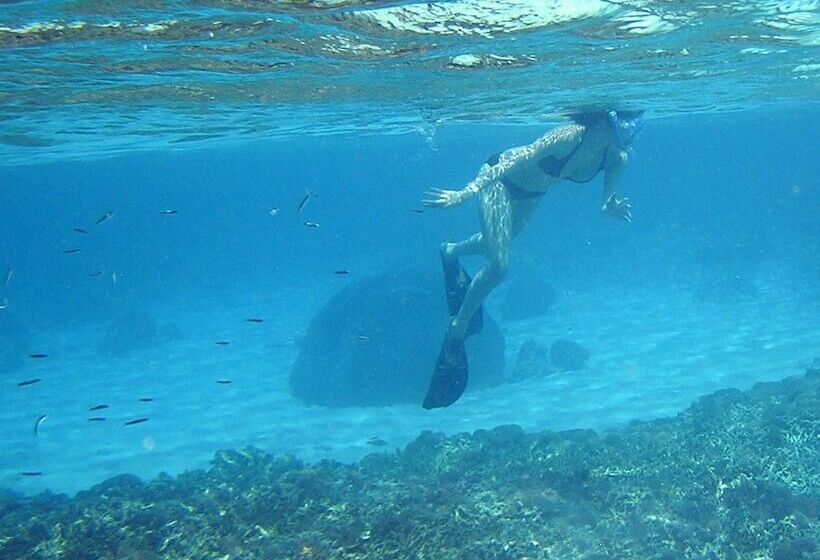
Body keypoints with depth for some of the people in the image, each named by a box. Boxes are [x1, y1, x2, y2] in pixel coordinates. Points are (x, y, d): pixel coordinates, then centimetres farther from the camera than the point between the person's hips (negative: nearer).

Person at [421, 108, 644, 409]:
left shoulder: (617, 159, -20)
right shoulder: (571, 136, -38)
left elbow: (606, 203, -9)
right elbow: (517, 160, -38)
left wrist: (611, 206, -36)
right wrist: (464, 194, -42)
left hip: (530, 193, 7)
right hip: (501, 180, -7)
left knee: (497, 244, 30)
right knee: (498, 265, -14)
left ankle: (452, 251, 63)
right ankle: (457, 331, 4)